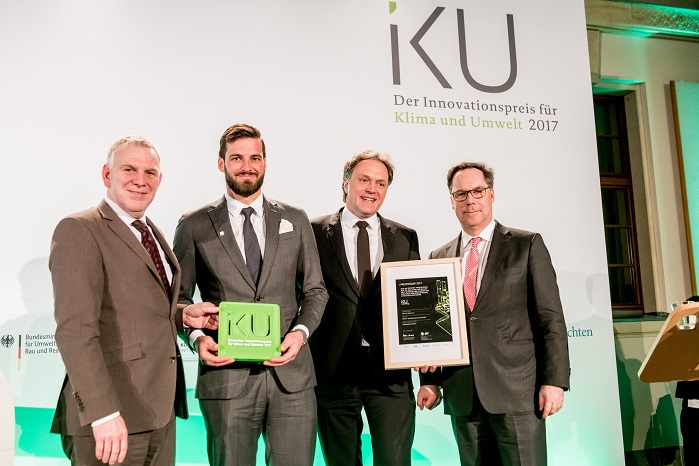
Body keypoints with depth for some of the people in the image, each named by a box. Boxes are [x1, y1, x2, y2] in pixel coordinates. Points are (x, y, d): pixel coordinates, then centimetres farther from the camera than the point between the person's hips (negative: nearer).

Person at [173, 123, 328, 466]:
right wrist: (198, 337, -10)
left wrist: (300, 331, -7)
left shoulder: (295, 221, 10)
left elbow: (315, 290, 11)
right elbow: (179, 298, 8)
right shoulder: (194, 226, 5)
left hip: (291, 373, 2)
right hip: (225, 374, -1)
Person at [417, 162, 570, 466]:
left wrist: (554, 381, -8)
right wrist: (430, 380, 3)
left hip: (517, 391, -3)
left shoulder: (527, 245, 3)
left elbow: (551, 318, -1)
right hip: (462, 396, 3)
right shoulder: (439, 258, 12)